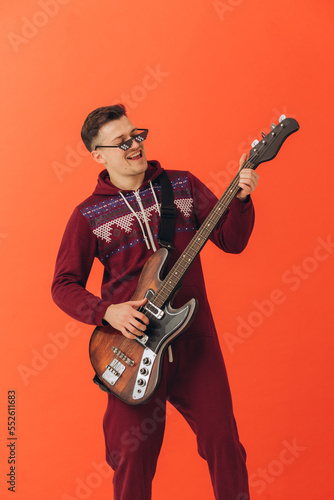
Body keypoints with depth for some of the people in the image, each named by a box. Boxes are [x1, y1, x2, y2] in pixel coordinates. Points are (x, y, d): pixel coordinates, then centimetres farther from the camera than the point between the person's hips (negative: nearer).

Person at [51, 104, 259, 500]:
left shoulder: (183, 185, 6)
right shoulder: (88, 215, 1)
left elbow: (231, 241, 3)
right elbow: (63, 285, 3)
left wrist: (241, 198, -14)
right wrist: (107, 312, -13)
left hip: (194, 337, 2)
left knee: (222, 439, 5)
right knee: (133, 453, 7)